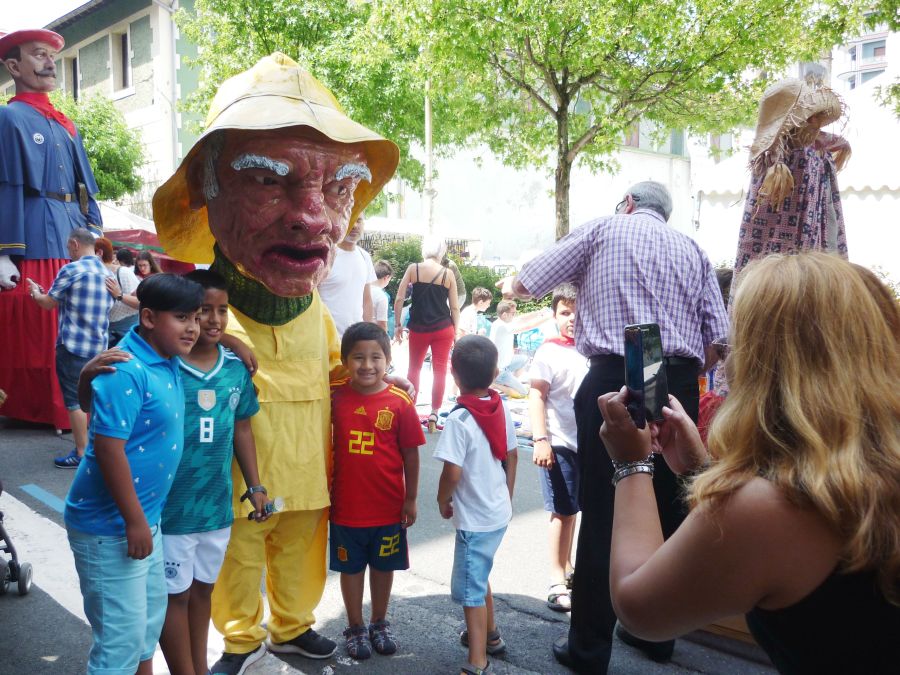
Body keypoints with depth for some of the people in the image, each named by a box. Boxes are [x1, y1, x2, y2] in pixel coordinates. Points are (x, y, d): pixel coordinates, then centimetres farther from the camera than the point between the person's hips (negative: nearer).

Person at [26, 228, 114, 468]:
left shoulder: (71, 270, -11)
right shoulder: (107, 273, 10)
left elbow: (48, 303, -2)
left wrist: (35, 293, 21)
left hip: (73, 345, -7)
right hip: (99, 345, 7)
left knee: (74, 400, 0)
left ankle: (81, 454, 4)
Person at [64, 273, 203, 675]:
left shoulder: (167, 362, 2)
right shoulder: (126, 373, -24)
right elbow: (108, 449, -25)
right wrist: (134, 521, -20)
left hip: (145, 518, 9)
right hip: (111, 527, -9)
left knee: (150, 618, 22)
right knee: (121, 635, 3)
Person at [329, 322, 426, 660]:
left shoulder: (400, 402, -12)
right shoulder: (335, 396, -8)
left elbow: (410, 454, -4)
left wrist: (411, 498, -1)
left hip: (388, 507, 0)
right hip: (346, 505, 1)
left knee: (383, 566, 17)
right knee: (351, 567, 15)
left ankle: (379, 624, 38)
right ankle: (355, 628, 34)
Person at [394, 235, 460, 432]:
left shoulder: (413, 269, -3)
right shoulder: (448, 274, -2)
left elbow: (399, 299, -6)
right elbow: (454, 308, 1)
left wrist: (397, 325, 4)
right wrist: (455, 332, 11)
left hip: (419, 328, 0)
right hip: (443, 329, 0)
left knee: (414, 368, 16)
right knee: (440, 370, 5)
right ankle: (434, 416, 4)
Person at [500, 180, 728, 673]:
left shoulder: (603, 229, 8)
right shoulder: (692, 250, 19)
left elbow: (528, 283, 8)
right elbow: (719, 337, 9)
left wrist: (511, 286, 30)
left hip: (615, 379, -4)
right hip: (679, 387, 5)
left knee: (601, 515, 1)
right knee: (666, 509, 15)